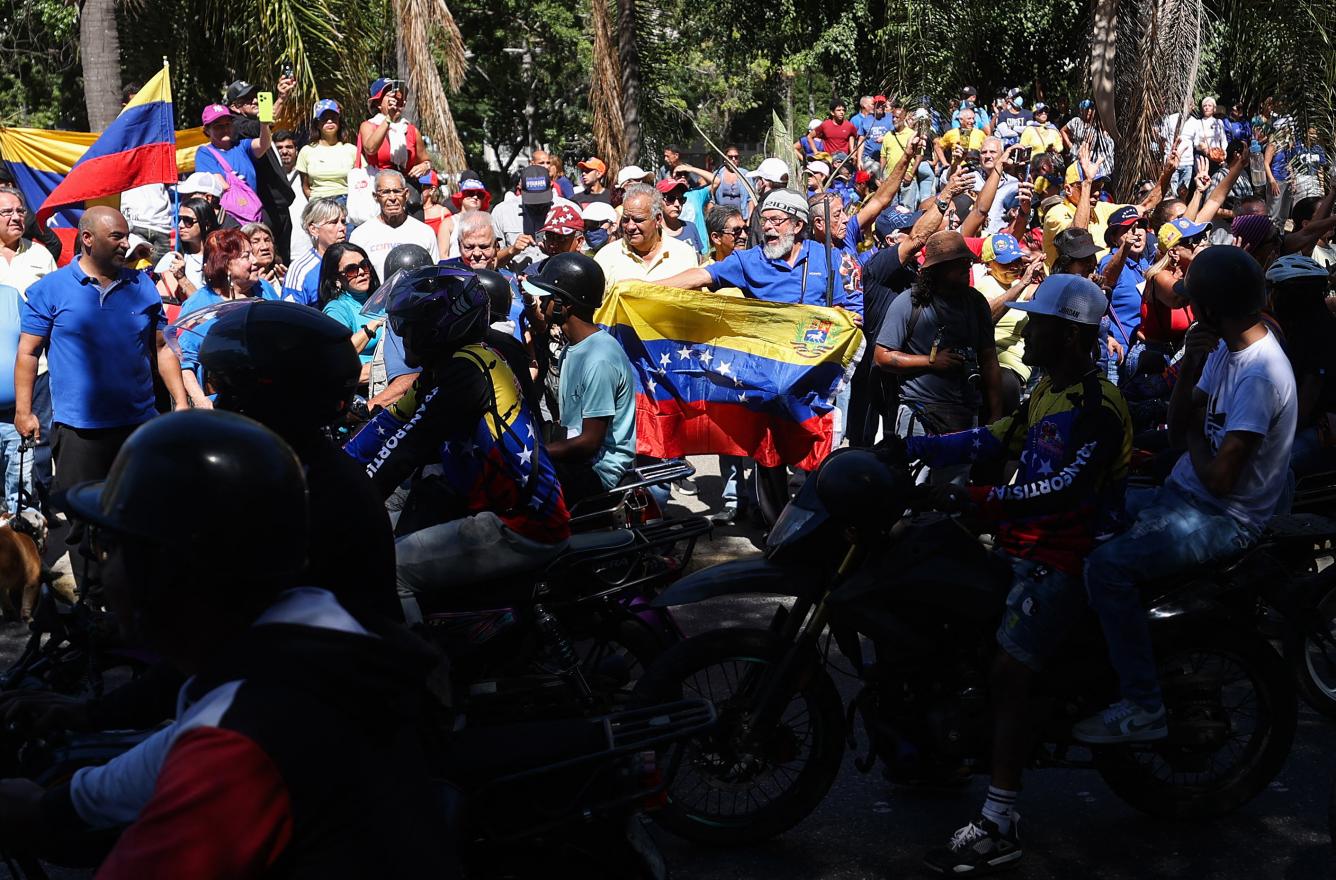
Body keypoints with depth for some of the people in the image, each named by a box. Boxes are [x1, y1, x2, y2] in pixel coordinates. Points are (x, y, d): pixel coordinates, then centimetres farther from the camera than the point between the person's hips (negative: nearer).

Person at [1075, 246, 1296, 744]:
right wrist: (1187, 371, -8)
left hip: (1223, 518, -10)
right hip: (1181, 494, 10)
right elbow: (1178, 434, 7)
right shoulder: (1224, 348, 5)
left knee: (1107, 568, -25)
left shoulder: (1259, 375, -24)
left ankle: (1143, 708, -16)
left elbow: (1219, 477, -26)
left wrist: (1194, 432, -7)